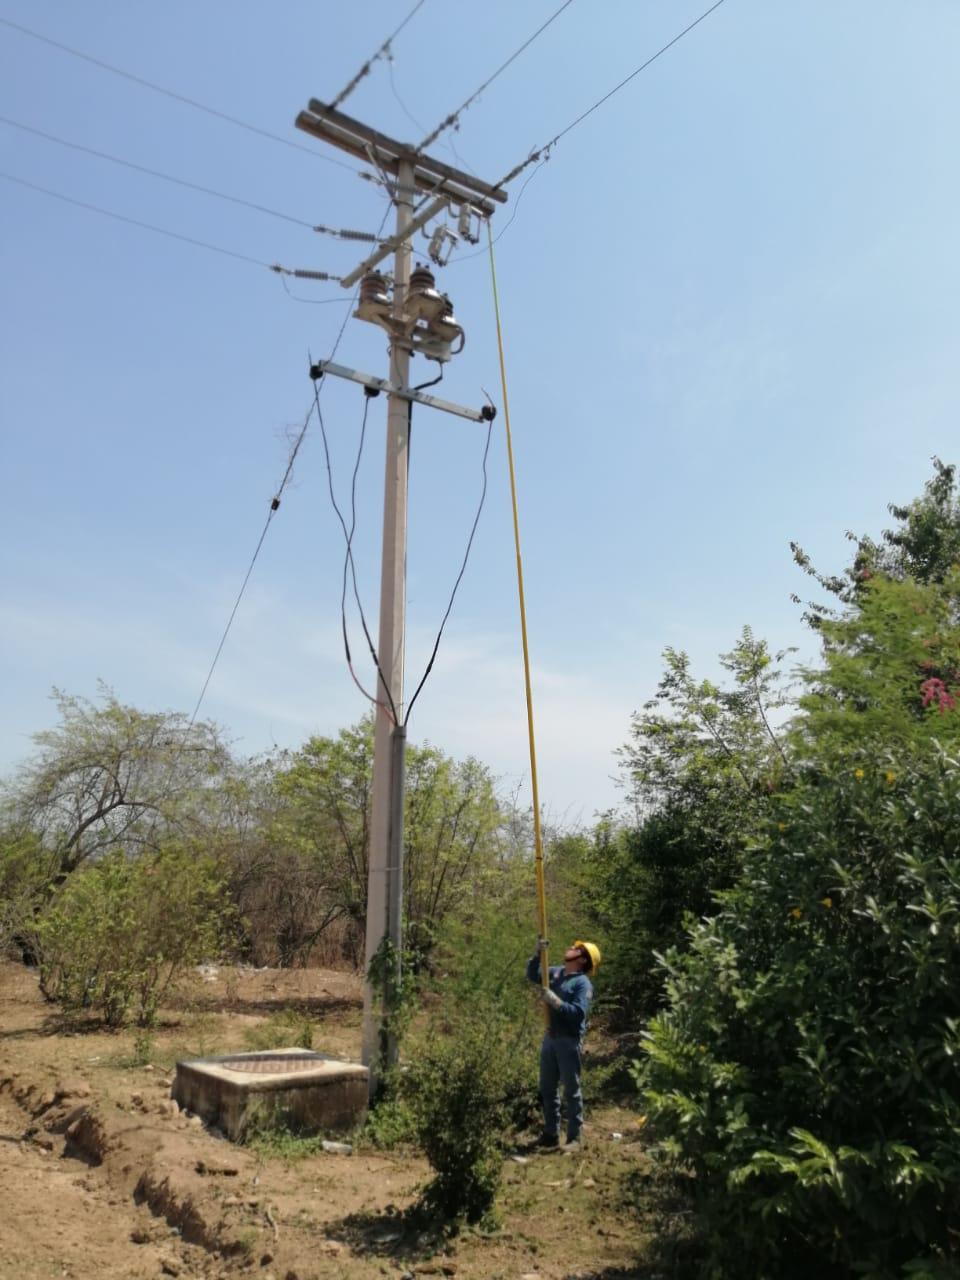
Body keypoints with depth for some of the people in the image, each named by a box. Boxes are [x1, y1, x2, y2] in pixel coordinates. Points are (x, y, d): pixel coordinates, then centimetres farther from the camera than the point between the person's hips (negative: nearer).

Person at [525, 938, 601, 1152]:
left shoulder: (583, 983, -14)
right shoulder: (556, 972, 8)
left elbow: (579, 1013, -23)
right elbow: (532, 975, 13)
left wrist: (555, 1001, -25)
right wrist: (538, 954, -2)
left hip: (569, 1040, -8)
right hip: (550, 1037, 8)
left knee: (571, 1090, 1)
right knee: (547, 1088, 14)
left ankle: (575, 1137, 11)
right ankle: (551, 1134, 25)